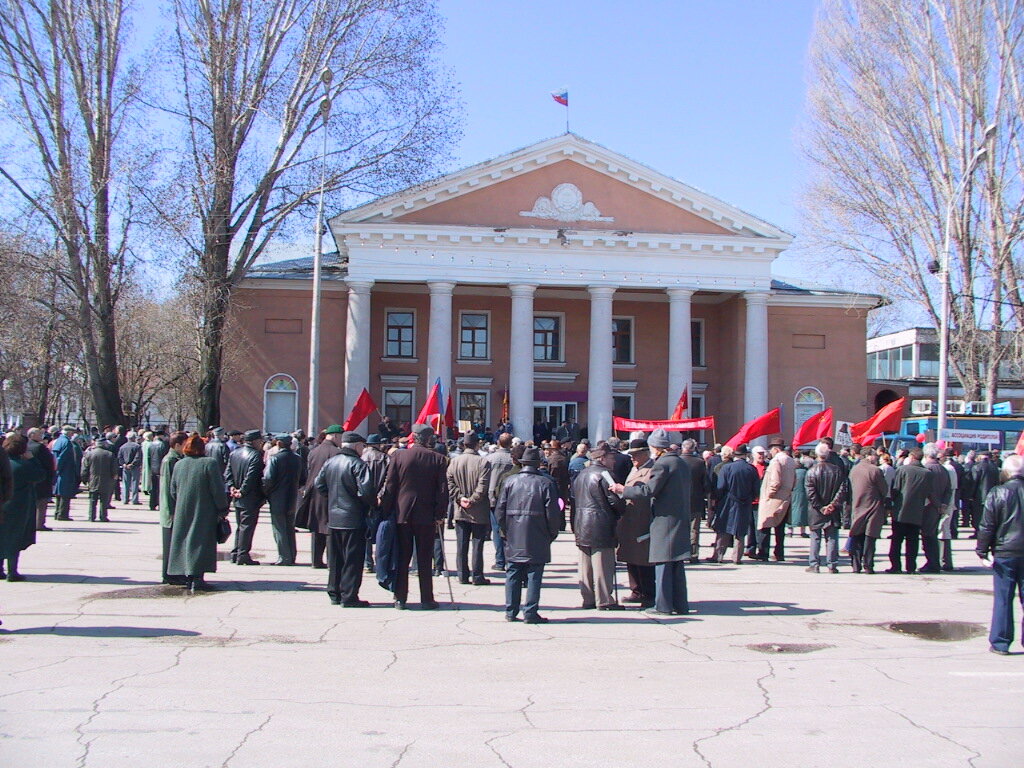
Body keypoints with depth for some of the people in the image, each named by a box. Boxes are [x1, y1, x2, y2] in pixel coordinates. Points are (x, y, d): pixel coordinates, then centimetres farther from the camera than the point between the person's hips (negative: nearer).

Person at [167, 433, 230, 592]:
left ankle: (189, 578, 14)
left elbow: (173, 491, 11)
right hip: (204, 514, -5)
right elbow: (218, 490, -12)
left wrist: (175, 512, 20)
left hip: (183, 514, 5)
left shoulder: (179, 464, 5)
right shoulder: (210, 463, -12)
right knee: (200, 542, -3)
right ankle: (197, 578, -9)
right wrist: (223, 510, -3)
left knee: (185, 542, 12)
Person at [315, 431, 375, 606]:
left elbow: (318, 484, 12)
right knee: (353, 558, 0)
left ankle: (334, 593, 22)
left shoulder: (330, 462, 7)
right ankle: (349, 596, 1)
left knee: (335, 558, 16)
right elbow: (366, 490, -23)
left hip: (333, 518, 7)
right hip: (354, 519, -7)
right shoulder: (358, 464, -15)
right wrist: (373, 501, -4)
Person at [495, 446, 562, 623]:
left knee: (513, 574, 10)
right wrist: (552, 534, 5)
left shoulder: (510, 481, 3)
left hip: (513, 538, 3)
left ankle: (511, 612, 13)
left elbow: (500, 509, 3)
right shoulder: (546, 483, -4)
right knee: (534, 575, 2)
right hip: (537, 540, -3)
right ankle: (530, 612, 1)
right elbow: (552, 512, -8)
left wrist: (505, 531, 13)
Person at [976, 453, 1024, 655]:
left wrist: (982, 551, -1)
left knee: (1003, 598, 2)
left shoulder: (997, 494, -9)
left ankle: (1000, 643, 5)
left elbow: (987, 526, -8)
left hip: (1005, 552, -3)